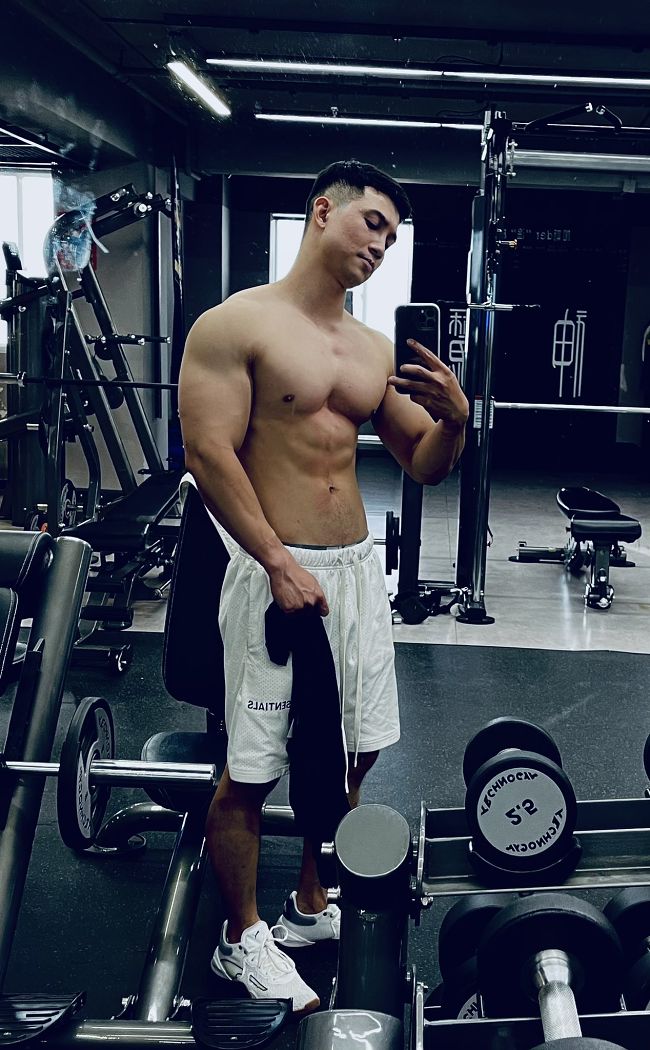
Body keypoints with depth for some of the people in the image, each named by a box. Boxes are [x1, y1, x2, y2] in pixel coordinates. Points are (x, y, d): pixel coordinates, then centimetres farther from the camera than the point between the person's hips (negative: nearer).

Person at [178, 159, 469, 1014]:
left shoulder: (376, 349, 11)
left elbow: (424, 465, 13)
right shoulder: (238, 324, -7)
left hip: (359, 566, 7)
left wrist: (455, 416, -10)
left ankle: (313, 907, 37)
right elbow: (210, 454, -15)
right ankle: (241, 940, 23)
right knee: (253, 769, 3)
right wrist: (280, 564, -20)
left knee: (353, 751, 16)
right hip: (277, 569, -7)